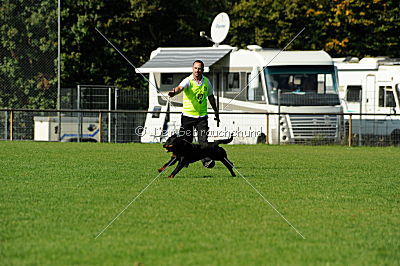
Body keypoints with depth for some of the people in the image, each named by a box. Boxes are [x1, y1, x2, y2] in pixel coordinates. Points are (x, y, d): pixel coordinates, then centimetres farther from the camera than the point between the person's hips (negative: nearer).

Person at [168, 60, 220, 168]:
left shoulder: (207, 82, 6)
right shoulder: (188, 81, -8)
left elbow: (211, 97, 20)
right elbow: (180, 87, -30)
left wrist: (216, 112, 25)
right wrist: (174, 92, -54)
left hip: (202, 115, 2)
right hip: (188, 115, -2)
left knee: (203, 139, -10)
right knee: (186, 140, 4)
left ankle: (206, 160, -13)